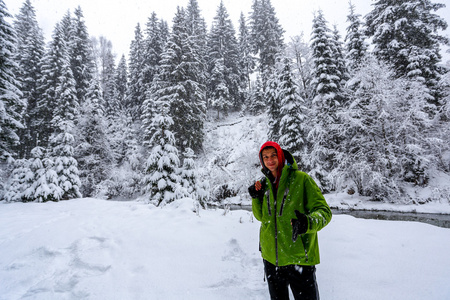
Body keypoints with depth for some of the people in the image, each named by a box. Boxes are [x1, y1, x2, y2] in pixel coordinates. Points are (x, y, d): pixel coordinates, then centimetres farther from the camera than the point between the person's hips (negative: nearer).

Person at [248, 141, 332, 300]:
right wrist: (256, 197, -5)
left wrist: (308, 222, -35)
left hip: (299, 258, -5)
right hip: (271, 258, 5)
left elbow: (324, 211, -13)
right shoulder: (265, 184, 6)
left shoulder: (301, 179, -10)